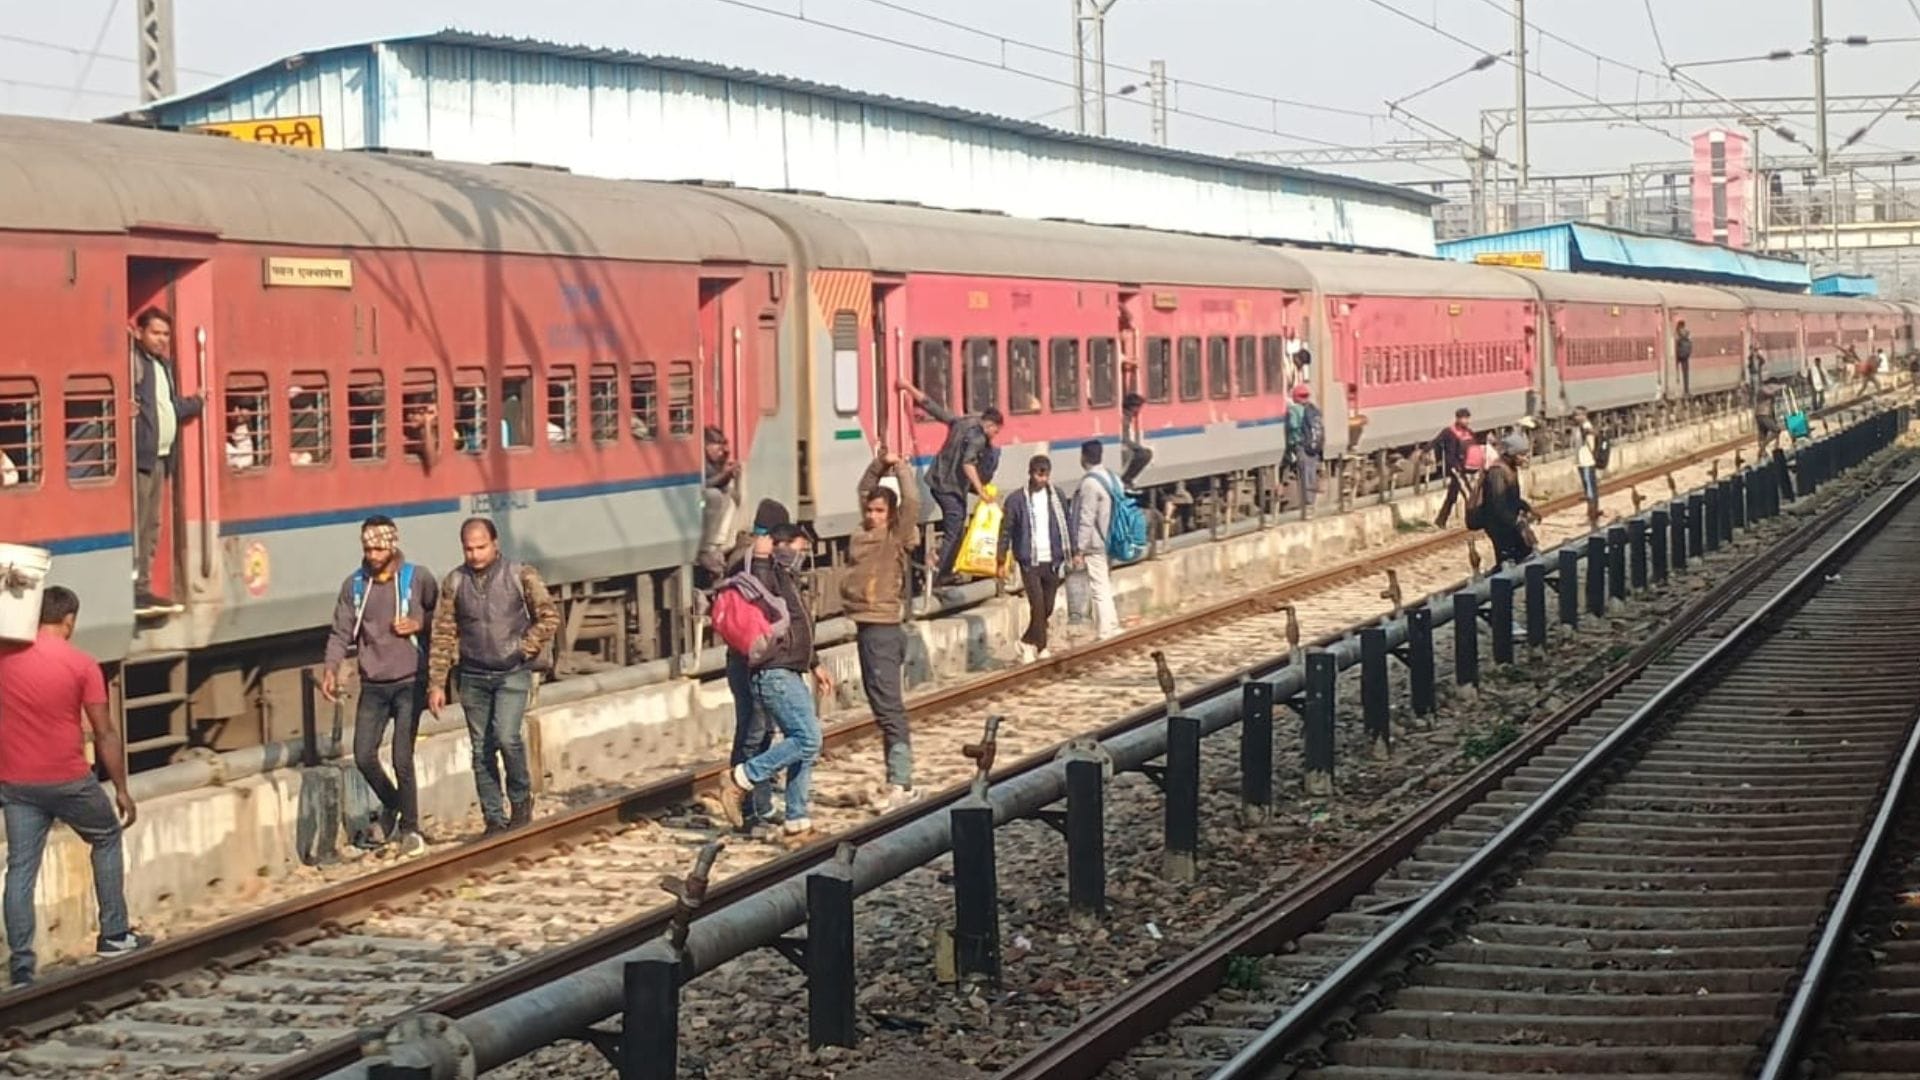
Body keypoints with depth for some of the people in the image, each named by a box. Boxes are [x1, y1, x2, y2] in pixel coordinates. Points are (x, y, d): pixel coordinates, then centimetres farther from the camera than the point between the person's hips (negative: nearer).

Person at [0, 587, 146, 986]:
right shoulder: (82, 665, -9)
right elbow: (105, 733, -8)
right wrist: (121, 789, 0)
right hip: (69, 780, -3)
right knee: (106, 838, 20)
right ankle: (113, 935, 21)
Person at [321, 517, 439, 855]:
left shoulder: (417, 578, -4)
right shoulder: (354, 584, 3)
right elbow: (342, 633, 5)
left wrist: (419, 624, -11)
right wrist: (331, 670, -10)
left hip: (409, 682, -3)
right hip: (373, 686, 3)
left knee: (402, 759, -7)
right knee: (364, 756, -1)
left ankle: (410, 827, 10)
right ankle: (391, 804, 27)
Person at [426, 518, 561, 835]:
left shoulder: (521, 576, -4)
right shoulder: (454, 583, 2)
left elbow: (549, 617, 2)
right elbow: (443, 636, 4)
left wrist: (525, 650, -8)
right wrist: (436, 684, 1)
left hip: (512, 674, -3)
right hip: (472, 677, 3)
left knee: (506, 737, -19)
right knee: (481, 751, 5)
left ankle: (521, 798, 5)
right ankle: (494, 821, 13)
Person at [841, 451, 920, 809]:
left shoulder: (897, 538, -7)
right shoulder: (863, 535, 12)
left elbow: (911, 502, -21)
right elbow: (864, 491, 26)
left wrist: (900, 468, -9)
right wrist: (879, 465, 14)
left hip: (884, 629, -9)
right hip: (866, 628, 9)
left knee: (888, 706, -11)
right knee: (885, 707, 11)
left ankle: (900, 783, -13)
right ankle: (899, 780, 16)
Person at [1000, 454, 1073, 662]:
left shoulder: (1057, 497, 4)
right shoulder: (1017, 500, -6)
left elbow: (1066, 527, 12)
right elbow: (1006, 531, -1)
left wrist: (1072, 553, 8)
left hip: (1052, 560, 4)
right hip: (1030, 561, -4)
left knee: (1047, 608, 9)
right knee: (1037, 604, -13)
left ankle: (1028, 642, 28)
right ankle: (1040, 647, -3)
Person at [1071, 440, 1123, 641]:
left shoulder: (1090, 483, -18)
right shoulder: (1113, 478, 8)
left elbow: (1086, 520, -19)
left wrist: (1079, 550, -15)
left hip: (1095, 547, -9)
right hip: (1110, 543, 9)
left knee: (1099, 590, -5)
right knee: (1107, 588, 17)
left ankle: (1104, 634, -4)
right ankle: (1113, 628, 22)